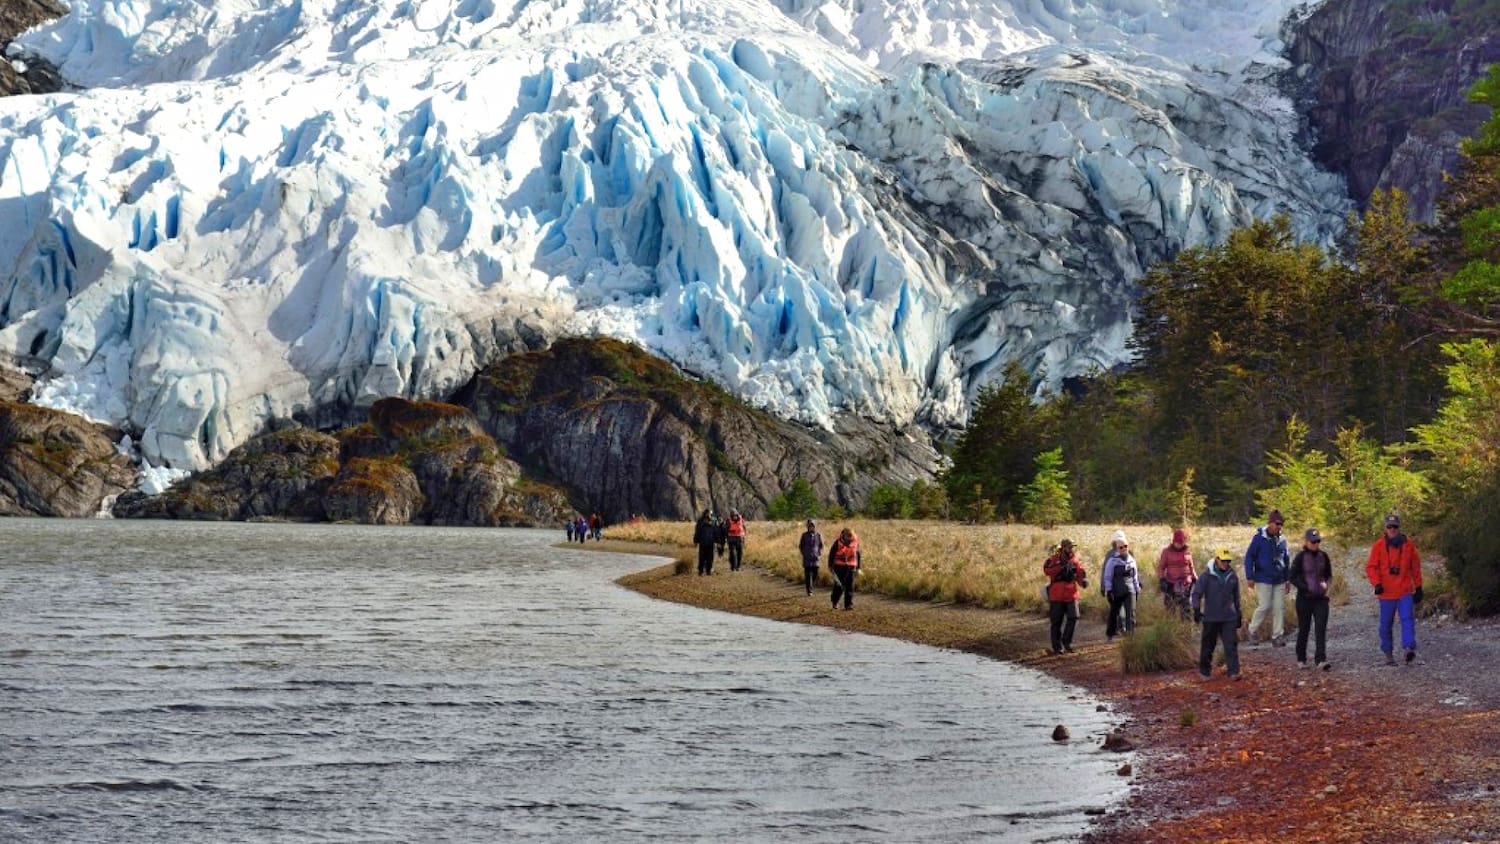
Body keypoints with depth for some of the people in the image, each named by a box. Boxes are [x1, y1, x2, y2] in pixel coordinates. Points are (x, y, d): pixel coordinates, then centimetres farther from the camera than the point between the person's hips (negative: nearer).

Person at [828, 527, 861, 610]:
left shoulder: (855, 542, 2)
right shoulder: (838, 543, -7)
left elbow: (858, 555, 12)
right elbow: (831, 553, 0)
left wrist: (858, 567, 13)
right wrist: (830, 566, 0)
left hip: (851, 567, 3)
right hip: (839, 567, -3)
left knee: (850, 587, -2)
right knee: (839, 586, -3)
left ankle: (848, 604, 2)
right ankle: (834, 600, 21)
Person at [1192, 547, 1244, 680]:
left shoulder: (1232, 576, 5)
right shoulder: (1207, 575, -7)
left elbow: (1236, 597, 17)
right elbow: (1196, 593, -7)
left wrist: (1238, 614, 19)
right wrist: (1196, 609, -17)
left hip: (1229, 618, 2)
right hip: (1211, 618, -2)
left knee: (1231, 644, -7)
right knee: (1208, 645, 7)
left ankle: (1233, 672, -7)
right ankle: (1204, 671, 21)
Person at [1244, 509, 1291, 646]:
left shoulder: (1282, 540, 9)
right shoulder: (1259, 538, -7)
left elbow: (1286, 560, 19)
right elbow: (1249, 557, -5)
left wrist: (1288, 579, 18)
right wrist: (1250, 577, -10)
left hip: (1279, 581, 5)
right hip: (1264, 580, -5)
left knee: (1279, 608, 1)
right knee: (1264, 607, -8)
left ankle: (1277, 636, 5)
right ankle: (1253, 631, 12)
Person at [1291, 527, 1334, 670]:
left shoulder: (1323, 556, 4)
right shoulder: (1301, 557, -6)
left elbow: (1329, 575, 15)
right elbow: (1293, 578, -5)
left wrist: (1326, 583, -6)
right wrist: (1306, 588, -16)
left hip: (1321, 598, 2)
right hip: (1304, 598, -2)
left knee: (1321, 628, -8)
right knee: (1303, 629, 7)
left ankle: (1321, 659, -13)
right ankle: (1301, 659, 20)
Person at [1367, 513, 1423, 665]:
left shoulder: (1408, 544, 3)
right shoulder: (1378, 545, -2)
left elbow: (1415, 567, 11)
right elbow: (1371, 567, -3)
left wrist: (1418, 587, 12)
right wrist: (1376, 583, -18)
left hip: (1405, 591, 0)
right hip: (1386, 592, 0)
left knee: (1407, 618, -17)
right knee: (1386, 624, 7)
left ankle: (1409, 647, -27)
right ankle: (1388, 654, 18)